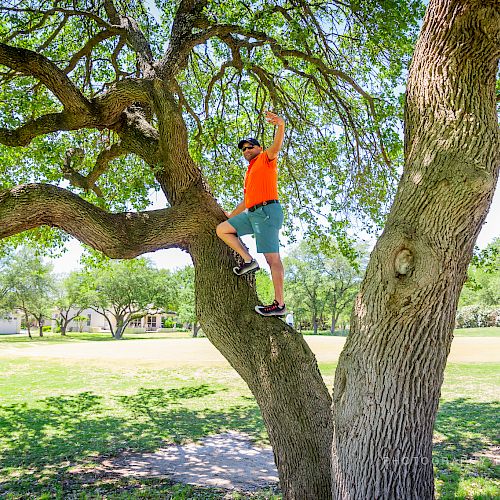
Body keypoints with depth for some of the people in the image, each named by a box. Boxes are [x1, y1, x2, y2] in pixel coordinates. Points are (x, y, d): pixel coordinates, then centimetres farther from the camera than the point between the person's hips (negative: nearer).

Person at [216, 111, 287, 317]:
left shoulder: (266, 159, 7)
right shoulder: (249, 172, 30)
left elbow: (276, 146, -16)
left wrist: (280, 126, -34)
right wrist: (232, 215, 39)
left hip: (267, 211, -9)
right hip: (252, 214, 9)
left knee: (272, 257, -12)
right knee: (222, 229, 7)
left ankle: (280, 304, -13)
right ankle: (248, 260, 2)